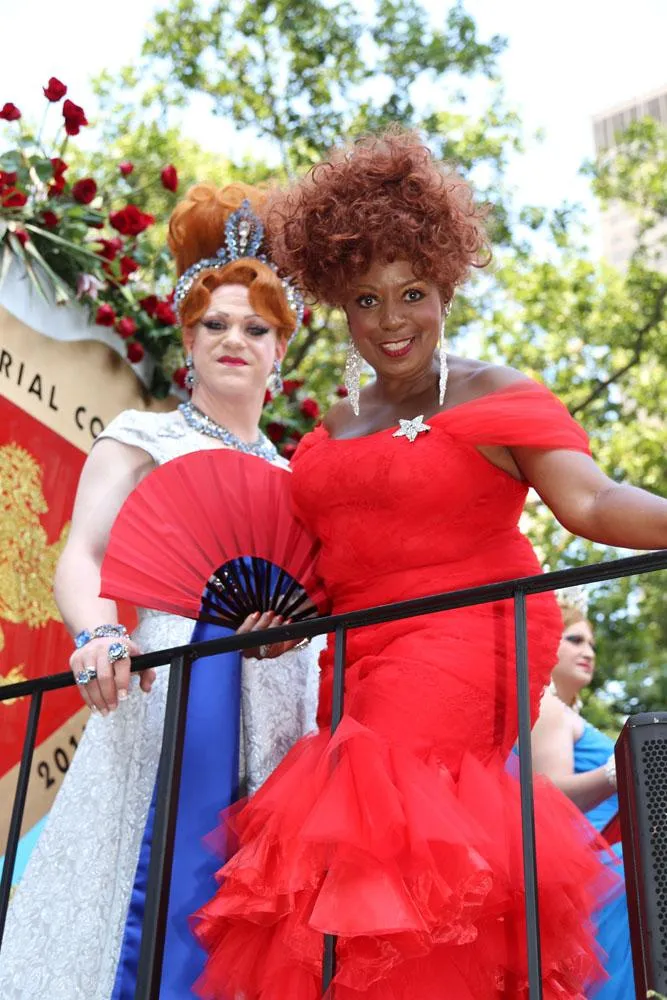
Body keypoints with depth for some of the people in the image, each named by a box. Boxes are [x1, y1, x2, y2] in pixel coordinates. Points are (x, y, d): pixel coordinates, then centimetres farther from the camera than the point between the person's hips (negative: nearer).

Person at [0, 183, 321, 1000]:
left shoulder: (288, 472, 20)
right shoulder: (144, 436, 8)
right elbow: (81, 557, -6)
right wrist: (99, 634, -26)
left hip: (280, 716, 4)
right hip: (172, 693, -4)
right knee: (162, 892, -10)